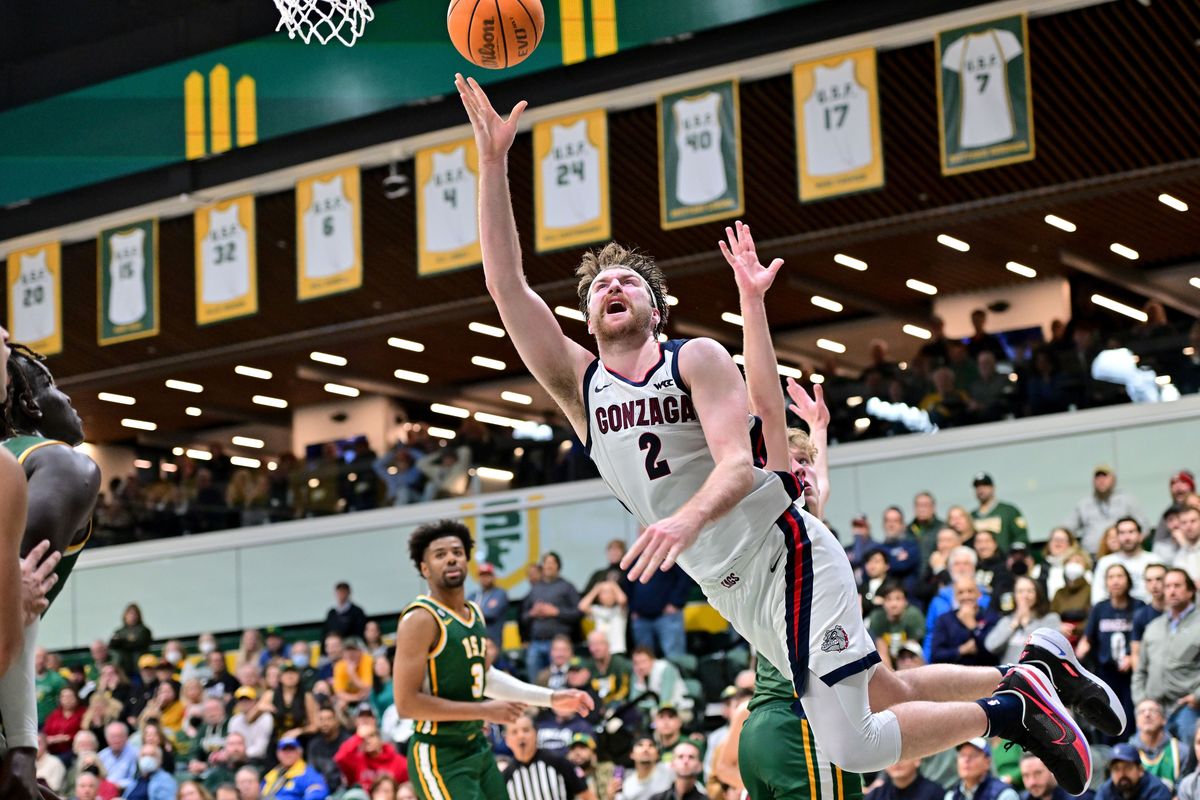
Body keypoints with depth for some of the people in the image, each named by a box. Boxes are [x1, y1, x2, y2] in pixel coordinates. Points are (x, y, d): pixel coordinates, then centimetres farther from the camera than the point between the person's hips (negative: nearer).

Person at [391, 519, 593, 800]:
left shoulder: (474, 613, 10)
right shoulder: (421, 619, -18)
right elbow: (407, 703, -24)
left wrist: (550, 698, 20)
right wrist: (484, 710, -22)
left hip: (478, 747, 9)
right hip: (440, 756, -9)